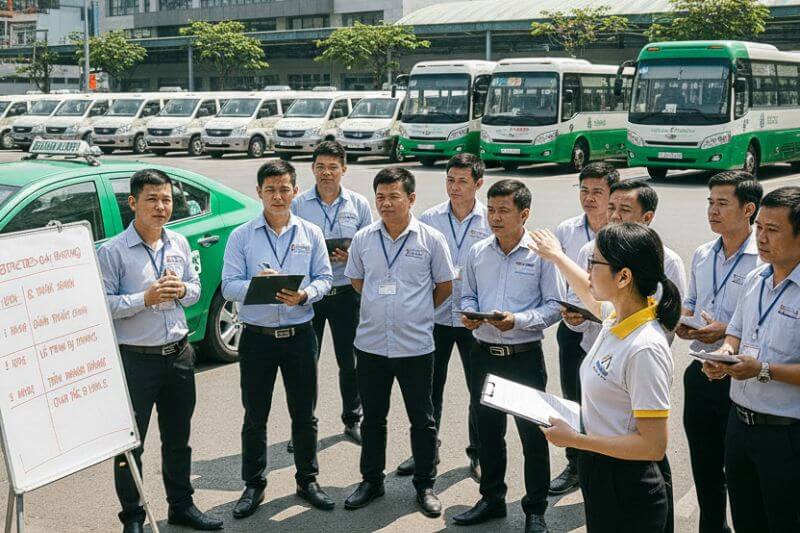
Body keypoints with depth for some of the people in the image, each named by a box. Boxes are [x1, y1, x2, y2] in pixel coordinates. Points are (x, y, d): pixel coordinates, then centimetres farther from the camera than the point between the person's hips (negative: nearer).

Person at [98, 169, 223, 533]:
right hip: (135, 358, -5)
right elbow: (104, 304, -15)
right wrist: (145, 299, -24)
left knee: (178, 437, 17)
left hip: (179, 353, 5)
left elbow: (196, 288, 13)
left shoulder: (179, 244, 6)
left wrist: (182, 290, -8)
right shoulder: (113, 251, -11)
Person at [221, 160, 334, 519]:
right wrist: (256, 285, -25)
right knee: (255, 416, 9)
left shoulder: (311, 234, 4)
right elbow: (229, 286, -6)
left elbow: (324, 278, 2)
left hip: (300, 335, 1)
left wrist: (304, 295, -18)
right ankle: (253, 485, 22)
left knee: (304, 413, 10)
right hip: (257, 337, -1)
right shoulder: (241, 236, 0)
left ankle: (307, 480, 26)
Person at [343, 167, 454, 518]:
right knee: (372, 417, 14)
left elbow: (444, 286, 5)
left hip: (415, 345, -2)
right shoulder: (363, 239, 0)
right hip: (371, 343, 2)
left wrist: (417, 312, 8)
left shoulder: (431, 239, -6)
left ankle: (425, 485, 23)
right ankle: (371, 480, 29)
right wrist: (382, 305, 10)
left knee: (422, 420, 9)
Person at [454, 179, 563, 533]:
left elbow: (554, 306, -8)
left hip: (525, 356, -4)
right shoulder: (477, 253, 3)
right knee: (488, 430, 16)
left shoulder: (541, 254, -9)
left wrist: (517, 321, -21)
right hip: (484, 354, 4)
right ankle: (492, 499, 34)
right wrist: (469, 315, -9)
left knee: (533, 434, 4)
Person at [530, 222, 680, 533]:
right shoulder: (617, 315, -1)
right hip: (598, 472, 8)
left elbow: (653, 445, -26)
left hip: (628, 488, -8)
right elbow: (589, 295, 25)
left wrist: (574, 439, -21)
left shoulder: (644, 349, -27)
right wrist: (557, 256, 38)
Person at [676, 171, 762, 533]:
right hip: (701, 373, 7)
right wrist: (681, 319, 0)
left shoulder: (766, 259, -15)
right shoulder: (702, 255, 7)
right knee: (704, 465, 19)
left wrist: (727, 332, -24)